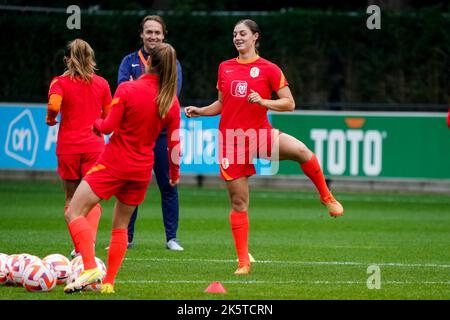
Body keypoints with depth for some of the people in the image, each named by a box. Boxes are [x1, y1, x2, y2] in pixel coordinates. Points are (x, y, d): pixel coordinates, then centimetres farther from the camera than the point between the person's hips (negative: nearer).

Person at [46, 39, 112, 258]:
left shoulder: (60, 83, -4)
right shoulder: (102, 84, 4)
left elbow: (53, 105, -22)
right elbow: (108, 117, 9)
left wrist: (50, 119, -2)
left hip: (68, 147, 0)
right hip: (94, 147, 0)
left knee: (71, 199, 14)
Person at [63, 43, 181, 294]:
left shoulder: (127, 89, -12)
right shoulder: (172, 101, -1)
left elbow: (109, 126, -13)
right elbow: (175, 142, 4)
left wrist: (97, 124, 10)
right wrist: (175, 172, 18)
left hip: (114, 163, -5)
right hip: (142, 169, 5)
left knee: (75, 212, -3)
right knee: (121, 225, 18)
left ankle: (90, 267, -21)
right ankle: (109, 282, 14)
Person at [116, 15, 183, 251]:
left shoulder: (172, 63, 6)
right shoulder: (130, 61, 8)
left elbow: (174, 92, -9)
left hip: (163, 132, 0)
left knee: (168, 185, 1)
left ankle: (171, 238, 7)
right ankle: (126, 238, 10)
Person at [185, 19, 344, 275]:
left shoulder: (269, 69, -1)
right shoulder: (225, 68, 11)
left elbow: (289, 104, -3)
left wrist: (263, 101, -17)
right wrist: (199, 111, 6)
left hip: (260, 134, -3)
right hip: (231, 139, 3)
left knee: (301, 151, -31)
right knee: (239, 203, 2)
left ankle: (327, 197, -6)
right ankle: (243, 261, 10)